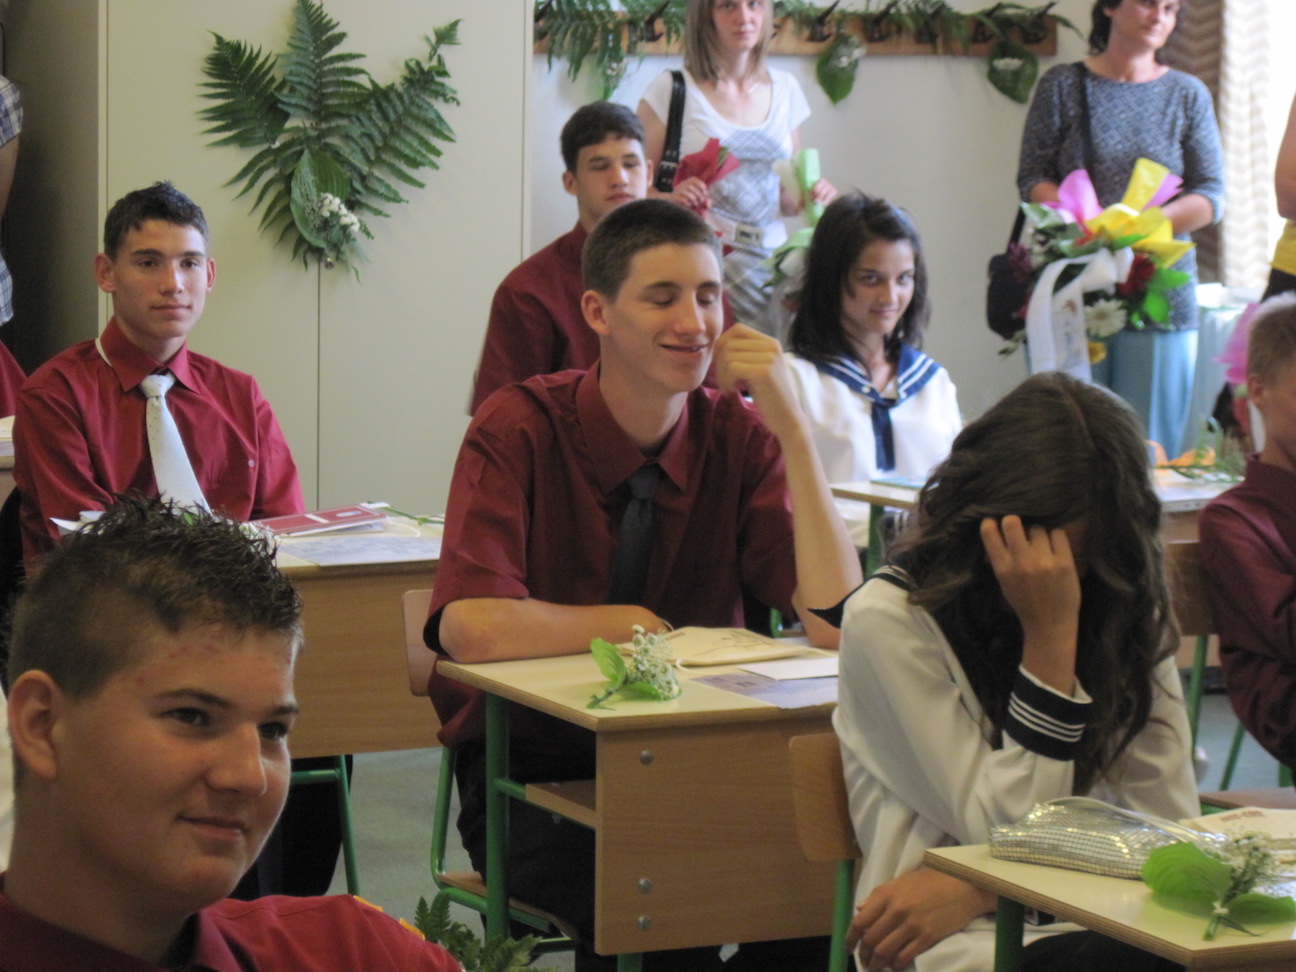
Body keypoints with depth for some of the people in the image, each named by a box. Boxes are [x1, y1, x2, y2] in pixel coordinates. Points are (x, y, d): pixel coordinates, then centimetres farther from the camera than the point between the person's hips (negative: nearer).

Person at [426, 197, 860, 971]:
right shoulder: (519, 429, -10)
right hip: (534, 768, -3)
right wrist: (631, 624, -14)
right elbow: (469, 627, -26)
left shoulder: (739, 435, 0)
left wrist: (790, 425, -16)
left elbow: (838, 624, -13)